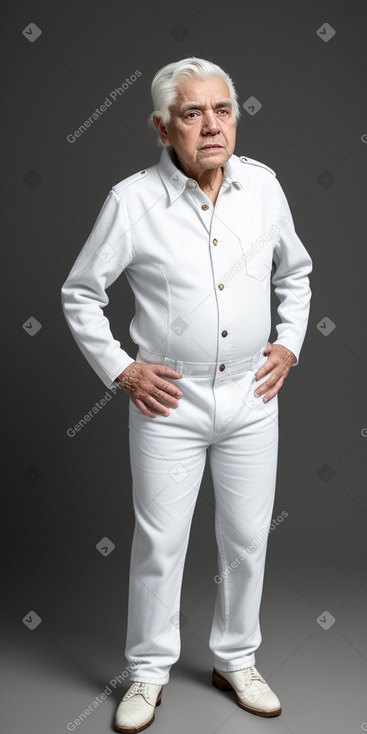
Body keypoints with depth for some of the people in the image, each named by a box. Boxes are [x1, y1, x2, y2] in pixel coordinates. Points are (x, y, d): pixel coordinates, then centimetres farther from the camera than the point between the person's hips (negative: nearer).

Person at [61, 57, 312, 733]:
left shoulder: (263, 185, 0)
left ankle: (235, 660, 35)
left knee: (248, 538, 13)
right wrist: (119, 370, -7)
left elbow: (294, 272, 16)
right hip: (170, 400, -3)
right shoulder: (133, 200, -11)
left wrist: (289, 345, 5)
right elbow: (79, 294, -1)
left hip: (252, 397, 4)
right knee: (160, 541, 7)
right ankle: (148, 671, 29)